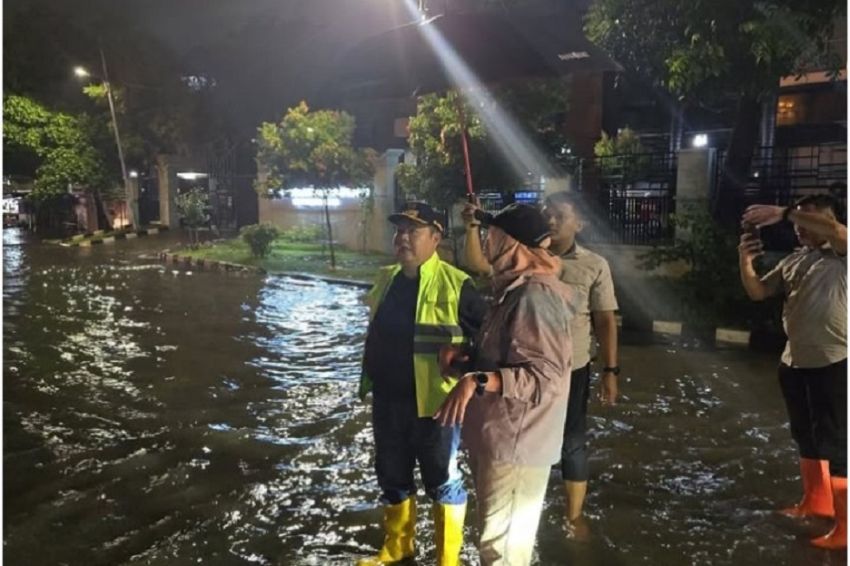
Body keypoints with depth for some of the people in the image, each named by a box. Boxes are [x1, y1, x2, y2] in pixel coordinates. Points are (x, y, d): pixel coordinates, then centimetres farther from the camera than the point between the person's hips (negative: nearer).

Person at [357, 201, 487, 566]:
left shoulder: (454, 284, -15)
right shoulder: (386, 279, 6)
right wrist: (370, 378, 19)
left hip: (433, 402, -6)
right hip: (387, 400, 7)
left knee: (442, 481, 10)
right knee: (392, 477, 21)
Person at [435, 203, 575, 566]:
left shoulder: (535, 295, -22)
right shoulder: (516, 288, 11)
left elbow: (545, 377, -26)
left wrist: (476, 381, -32)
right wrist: (463, 353, 5)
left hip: (515, 440, -10)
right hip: (500, 433, 10)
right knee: (500, 534, 25)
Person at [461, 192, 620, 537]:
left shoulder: (594, 265, -4)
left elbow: (605, 321, -3)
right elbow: (477, 263, -8)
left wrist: (610, 370, -7)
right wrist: (472, 226, -23)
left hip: (571, 370, -2)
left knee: (572, 444, 11)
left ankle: (574, 516, 31)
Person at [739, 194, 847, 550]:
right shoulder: (791, 262, 13)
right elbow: (758, 292, 8)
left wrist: (784, 212, -32)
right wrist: (745, 262, -9)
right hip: (794, 362, 8)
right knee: (805, 437, 20)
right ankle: (816, 501, 38)